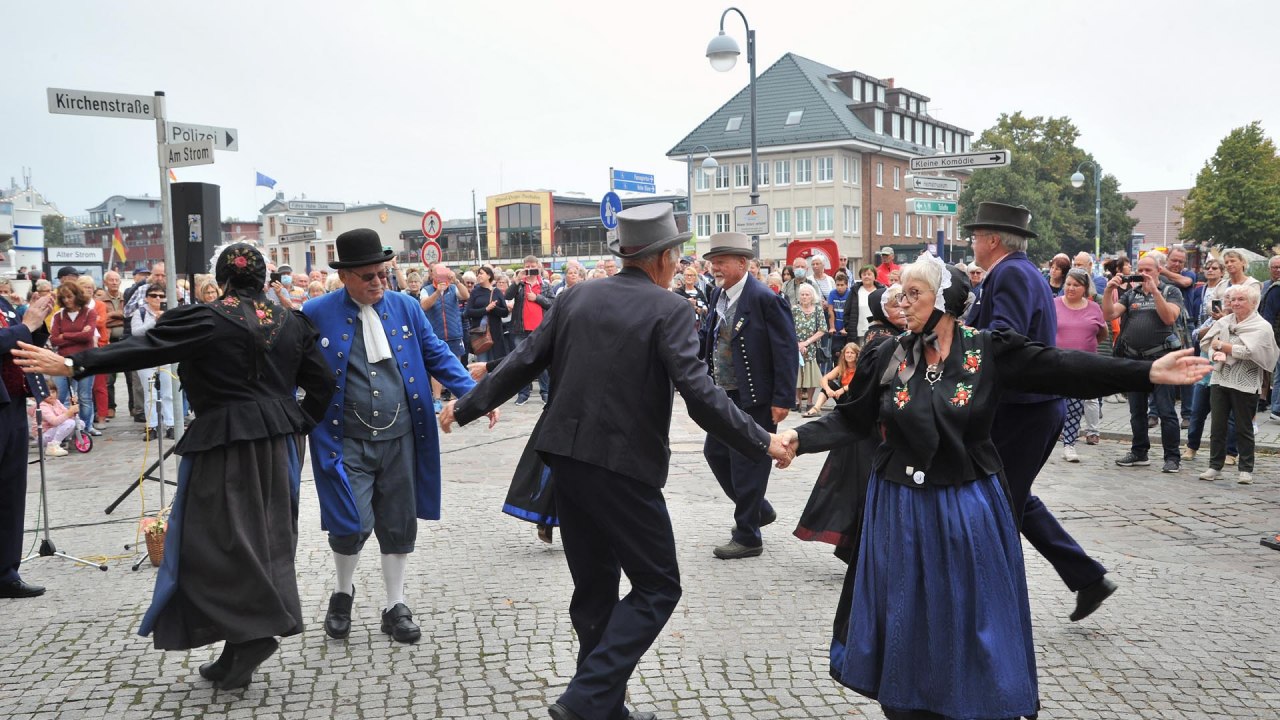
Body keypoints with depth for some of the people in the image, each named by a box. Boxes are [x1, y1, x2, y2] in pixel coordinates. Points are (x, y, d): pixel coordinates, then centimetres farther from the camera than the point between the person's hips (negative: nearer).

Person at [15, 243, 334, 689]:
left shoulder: (206, 319, -8)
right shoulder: (291, 323, 7)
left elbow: (145, 348, -13)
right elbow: (321, 384, 6)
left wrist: (72, 365, -11)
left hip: (224, 443, -6)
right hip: (277, 444, 6)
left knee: (215, 539, 3)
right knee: (266, 536, 11)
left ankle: (253, 632, -6)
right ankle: (239, 651, 19)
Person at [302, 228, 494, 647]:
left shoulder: (405, 307, 3)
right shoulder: (317, 314, -4)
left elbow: (436, 355, 8)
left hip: (400, 438, 3)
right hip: (346, 442, -3)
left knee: (398, 526, 10)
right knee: (352, 525, -8)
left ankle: (395, 607, 27)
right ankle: (342, 594, 23)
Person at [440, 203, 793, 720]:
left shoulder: (576, 297, 6)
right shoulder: (669, 310, -9)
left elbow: (523, 362, 8)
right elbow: (700, 395, -17)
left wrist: (466, 407, 19)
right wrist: (761, 443, -9)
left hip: (567, 459, 6)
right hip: (624, 466, -6)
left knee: (595, 589, 17)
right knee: (657, 587, 7)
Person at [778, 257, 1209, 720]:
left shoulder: (988, 351, -7)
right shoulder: (887, 358, -1)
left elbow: (1063, 368, -13)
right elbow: (850, 418, 7)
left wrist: (1149, 372, -18)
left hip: (968, 510, -1)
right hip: (902, 510, 2)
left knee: (973, 618, 10)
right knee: (906, 621, 11)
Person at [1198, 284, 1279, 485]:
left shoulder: (1262, 326, -5)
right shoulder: (1223, 322, 10)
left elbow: (1247, 351, -17)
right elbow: (1209, 345, 7)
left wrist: (1221, 345, -7)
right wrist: (1216, 354, -15)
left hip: (1245, 385, -4)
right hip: (1219, 380, 4)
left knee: (1244, 428, 4)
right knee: (1217, 426, 5)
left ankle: (1246, 469, 13)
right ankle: (1215, 466, 12)